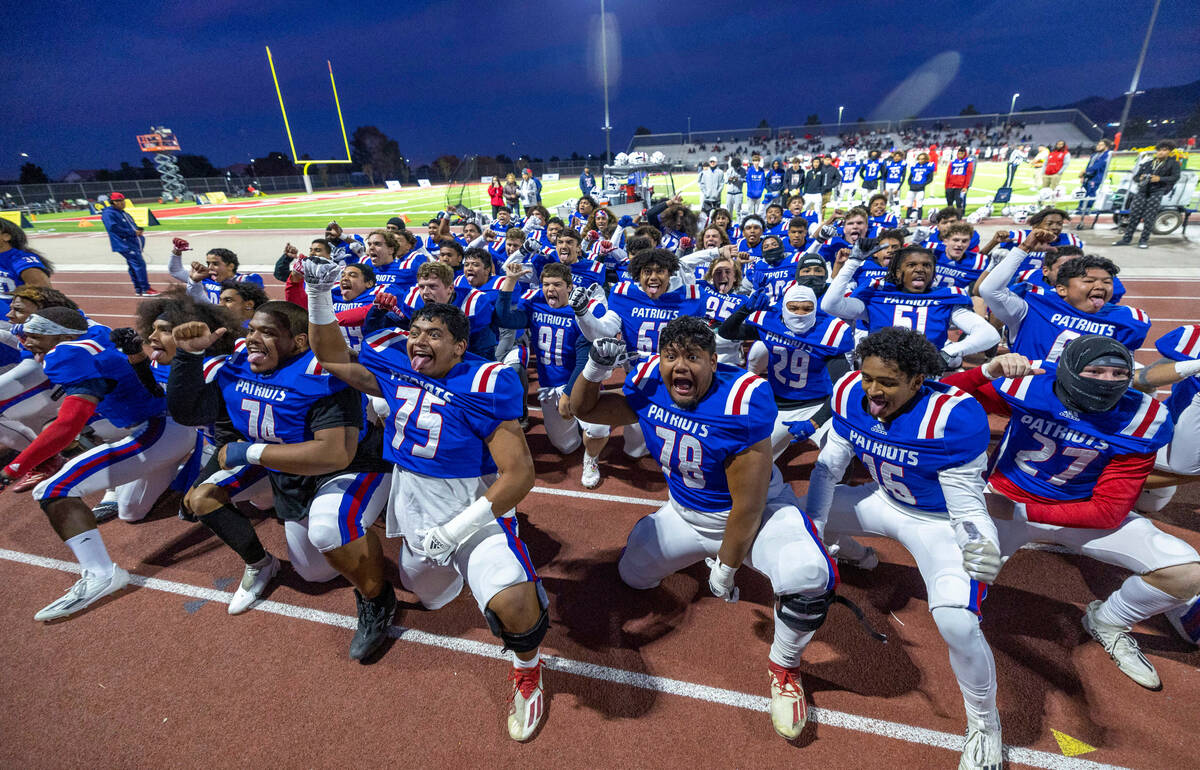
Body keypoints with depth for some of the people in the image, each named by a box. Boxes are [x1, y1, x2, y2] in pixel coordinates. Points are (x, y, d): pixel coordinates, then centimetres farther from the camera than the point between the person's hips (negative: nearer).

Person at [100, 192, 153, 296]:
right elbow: (114, 228, -17)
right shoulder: (108, 213, -6)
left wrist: (138, 230, 0)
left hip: (134, 243, 9)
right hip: (124, 244, -9)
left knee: (134, 266, 12)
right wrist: (133, 233, -19)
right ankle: (145, 289, -16)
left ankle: (138, 289, 18)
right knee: (139, 264, -16)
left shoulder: (123, 213, 23)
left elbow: (132, 225, 24)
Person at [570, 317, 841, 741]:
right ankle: (701, 551, 40)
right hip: (685, 512, 6)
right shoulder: (649, 384, -16)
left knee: (809, 578, -31)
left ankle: (784, 667, 1)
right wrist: (595, 369, -22)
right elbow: (584, 409, -1)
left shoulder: (742, 400, -33)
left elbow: (747, 507, -26)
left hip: (758, 512, -5)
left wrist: (726, 567, -14)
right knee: (631, 575, 13)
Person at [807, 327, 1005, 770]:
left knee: (957, 623, -26)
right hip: (885, 502, 6)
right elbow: (828, 468, -11)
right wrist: (812, 531, -19)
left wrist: (983, 548, -47)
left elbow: (967, 508, -26)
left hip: (941, 521, -5)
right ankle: (857, 557, 42)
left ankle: (984, 725, 10)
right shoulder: (851, 394, -20)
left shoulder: (953, 416, -34)